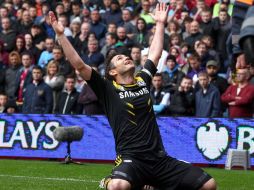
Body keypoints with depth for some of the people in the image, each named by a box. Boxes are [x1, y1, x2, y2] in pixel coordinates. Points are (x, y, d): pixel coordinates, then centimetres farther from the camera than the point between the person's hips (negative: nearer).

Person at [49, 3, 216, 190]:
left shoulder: (142, 81, 17)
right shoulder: (108, 90, 4)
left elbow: (155, 55, 31)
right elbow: (79, 65, -3)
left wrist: (160, 24, 34)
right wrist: (61, 35, -7)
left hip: (160, 158, 6)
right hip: (131, 158, -5)